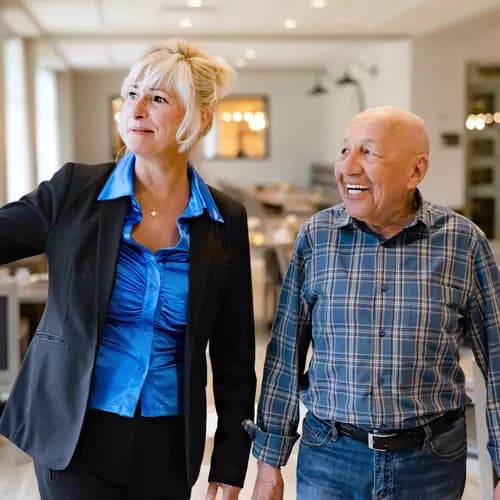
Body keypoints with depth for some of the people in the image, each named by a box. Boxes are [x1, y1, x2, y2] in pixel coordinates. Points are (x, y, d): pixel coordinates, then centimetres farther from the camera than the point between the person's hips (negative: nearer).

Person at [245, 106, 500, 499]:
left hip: (433, 461, 0)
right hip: (329, 456, 1)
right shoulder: (315, 236, -3)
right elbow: (286, 355, 1)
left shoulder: (464, 242, -6)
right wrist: (270, 462, 2)